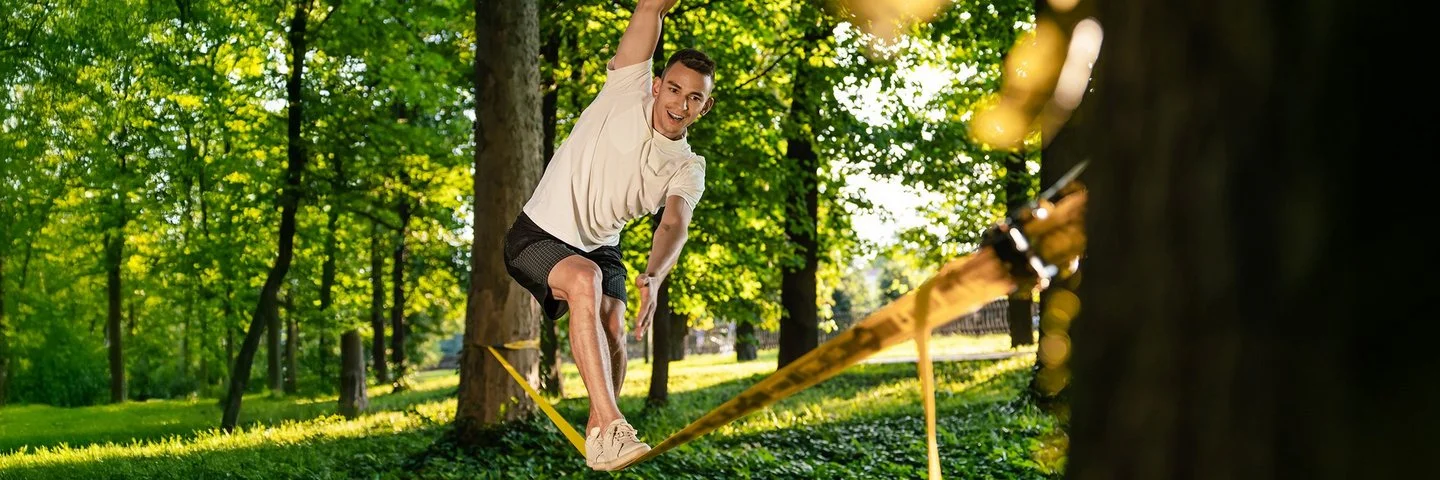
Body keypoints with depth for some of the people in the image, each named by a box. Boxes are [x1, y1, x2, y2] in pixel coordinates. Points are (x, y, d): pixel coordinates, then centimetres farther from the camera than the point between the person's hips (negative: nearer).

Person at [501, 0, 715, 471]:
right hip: (537, 236, -4)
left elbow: (674, 225, -26)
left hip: (600, 247, 4)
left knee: (612, 328, -21)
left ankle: (596, 440, -3)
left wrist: (653, 277, -44)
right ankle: (609, 424, -39)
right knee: (586, 278, -32)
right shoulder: (627, 92, -9)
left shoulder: (688, 170, -5)